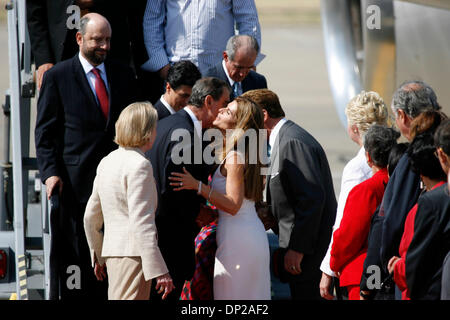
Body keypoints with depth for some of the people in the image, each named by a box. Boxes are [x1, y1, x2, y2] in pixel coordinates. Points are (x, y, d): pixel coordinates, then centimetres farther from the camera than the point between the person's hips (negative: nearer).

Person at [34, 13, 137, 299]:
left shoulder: (124, 74, 10)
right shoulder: (57, 77, 0)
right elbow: (45, 131, 0)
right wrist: (50, 172, -11)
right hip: (74, 182, -3)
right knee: (72, 256, 0)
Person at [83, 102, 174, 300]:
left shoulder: (107, 162, 15)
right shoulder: (139, 165, -12)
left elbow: (91, 216, 21)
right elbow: (141, 221, -20)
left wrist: (98, 255, 33)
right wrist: (159, 270, -21)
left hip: (112, 252, 9)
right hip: (133, 253, -9)